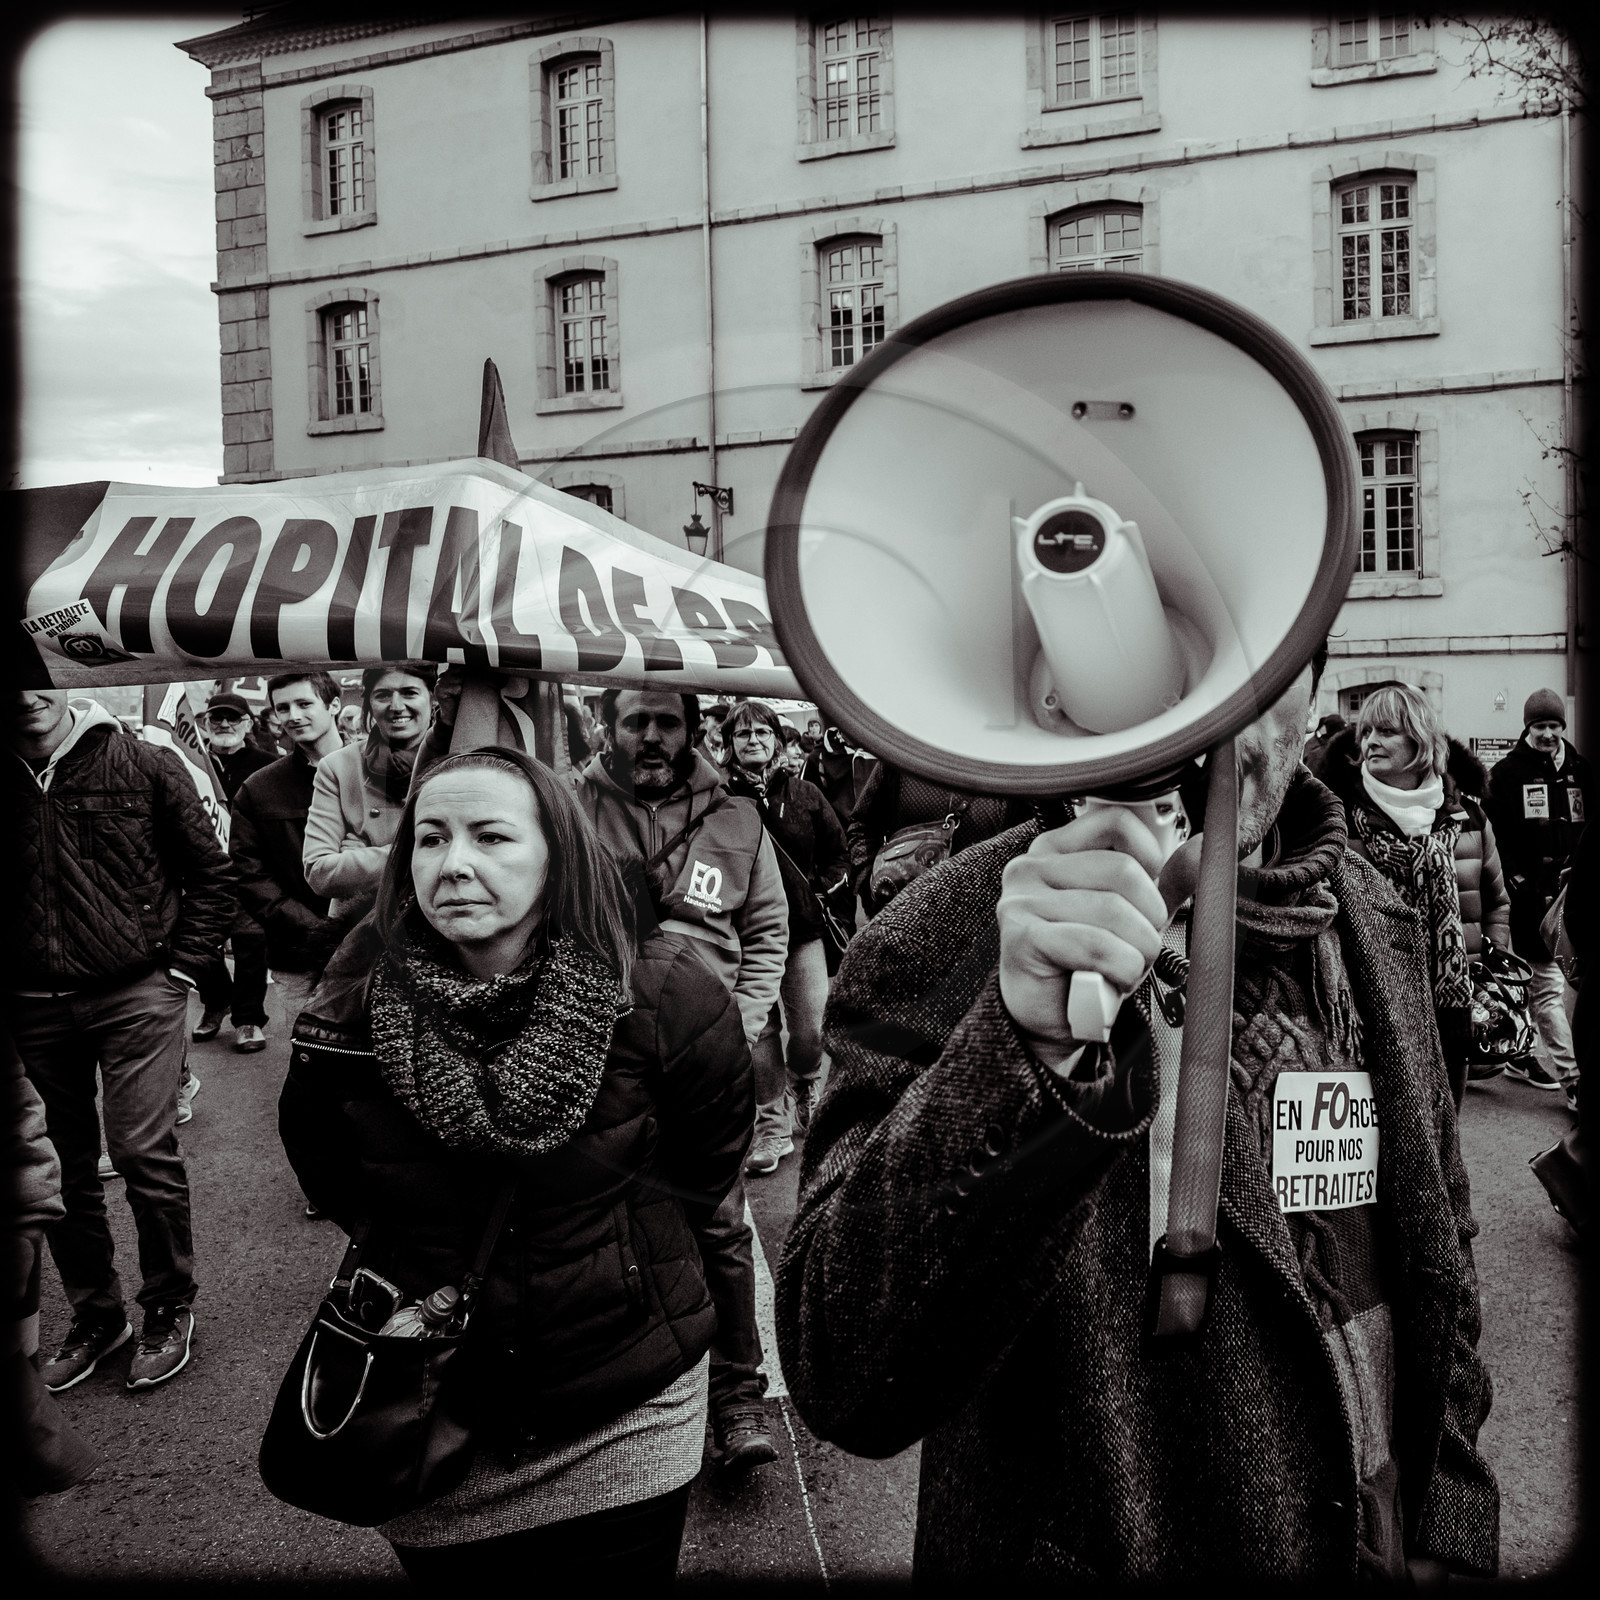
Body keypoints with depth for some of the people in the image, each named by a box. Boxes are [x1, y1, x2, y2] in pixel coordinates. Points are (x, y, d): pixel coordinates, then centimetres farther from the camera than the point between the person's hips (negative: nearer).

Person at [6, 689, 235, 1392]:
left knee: (142, 1152, -4)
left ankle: (170, 1308, 16)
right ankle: (96, 1314, 29)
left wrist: (180, 967, -3)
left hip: (136, 995, -3)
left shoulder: (144, 764, -5)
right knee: (62, 1169, 11)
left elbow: (211, 873, 1)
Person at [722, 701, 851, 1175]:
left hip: (802, 928, 2)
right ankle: (772, 1125, 15)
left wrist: (823, 885, 2)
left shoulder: (805, 795, 7)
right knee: (760, 1032, 1)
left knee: (812, 1032, -1)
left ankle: (801, 1090, 32)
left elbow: (837, 855, 16)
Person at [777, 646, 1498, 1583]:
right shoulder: (952, 940, -23)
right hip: (1084, 1553, -4)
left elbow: (1439, 1250, 7)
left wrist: (1448, 1533, 3)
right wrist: (1028, 1052, -42)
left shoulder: (1370, 912, -4)